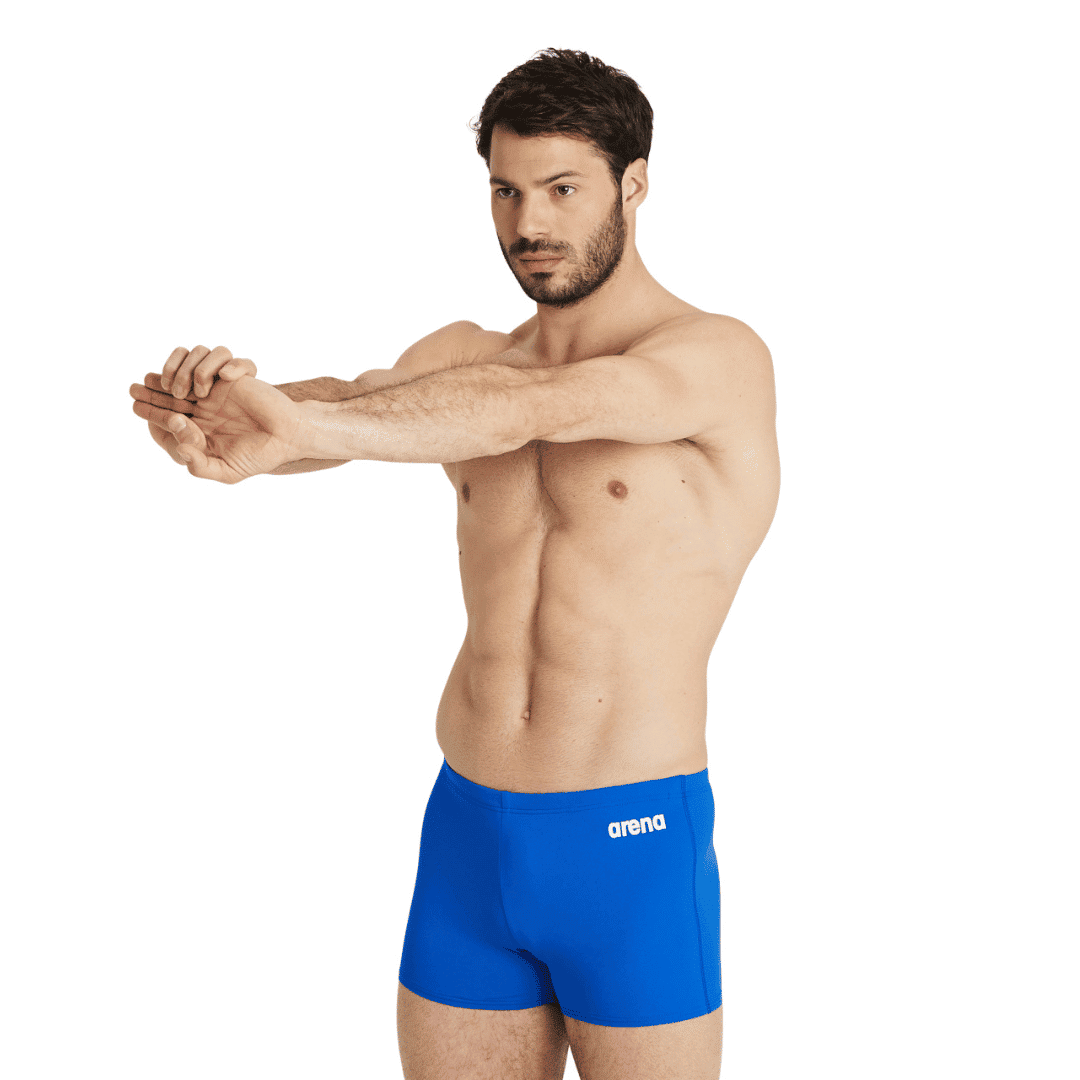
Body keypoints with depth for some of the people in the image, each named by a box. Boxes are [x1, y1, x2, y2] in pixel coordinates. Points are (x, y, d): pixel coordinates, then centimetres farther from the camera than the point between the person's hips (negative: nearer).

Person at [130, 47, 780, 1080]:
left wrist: (301, 424, -36)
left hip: (635, 846, -4)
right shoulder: (461, 356, 9)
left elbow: (537, 407, -26)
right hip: (465, 834, 5)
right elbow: (345, 401, -10)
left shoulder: (721, 357, -8)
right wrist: (220, 406, -32)